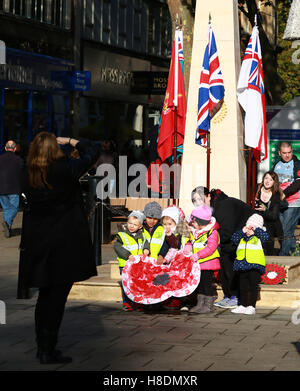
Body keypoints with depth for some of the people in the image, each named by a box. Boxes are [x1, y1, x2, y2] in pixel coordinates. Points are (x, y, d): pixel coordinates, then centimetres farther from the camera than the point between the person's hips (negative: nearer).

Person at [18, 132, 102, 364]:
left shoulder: (28, 176, 0)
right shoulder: (65, 169, -12)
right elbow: (94, 153, -1)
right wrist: (75, 143, 16)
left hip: (37, 244, 5)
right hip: (65, 244, -5)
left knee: (45, 295, 15)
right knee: (58, 295, -1)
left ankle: (42, 347, 22)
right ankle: (48, 351, 1)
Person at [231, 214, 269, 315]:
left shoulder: (259, 237, 2)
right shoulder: (242, 237, 15)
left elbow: (266, 236, -15)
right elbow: (234, 238, 6)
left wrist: (256, 229, -9)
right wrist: (242, 231, -1)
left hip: (255, 266, -5)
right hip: (242, 266, 5)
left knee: (253, 287, 0)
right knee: (243, 287, 11)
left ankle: (251, 307, 4)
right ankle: (242, 306, 19)